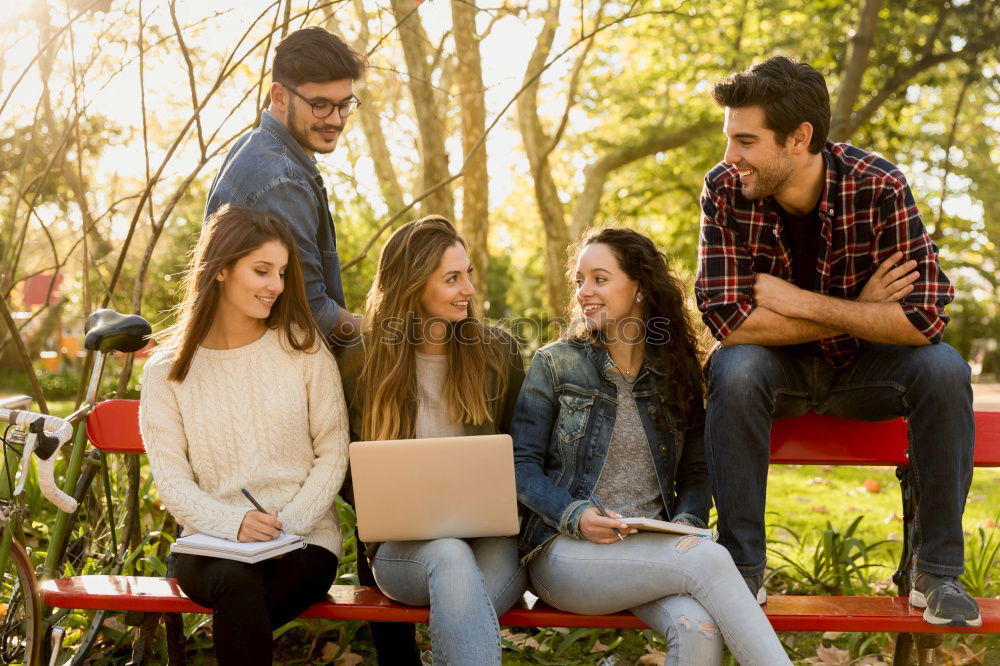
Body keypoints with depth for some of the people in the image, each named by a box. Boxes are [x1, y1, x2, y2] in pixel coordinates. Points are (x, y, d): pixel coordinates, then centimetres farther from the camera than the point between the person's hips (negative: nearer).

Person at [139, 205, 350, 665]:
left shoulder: (304, 350, 7)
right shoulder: (166, 372, 7)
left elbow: (333, 453, 5)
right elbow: (170, 478, 0)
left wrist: (289, 521, -11)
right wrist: (233, 523, -18)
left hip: (303, 542, 0)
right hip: (211, 545, 1)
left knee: (236, 616, -32)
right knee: (238, 584, -35)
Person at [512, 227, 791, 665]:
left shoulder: (679, 374, 14)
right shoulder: (555, 364, 6)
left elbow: (695, 472, 15)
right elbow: (521, 464, 1)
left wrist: (687, 523, -7)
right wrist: (575, 515, -16)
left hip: (653, 553, 3)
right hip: (567, 552, -2)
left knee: (700, 627, -34)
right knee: (707, 559, -31)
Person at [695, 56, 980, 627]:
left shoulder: (878, 188, -20)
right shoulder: (726, 191, -18)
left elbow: (926, 317, -26)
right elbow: (727, 318, -25)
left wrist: (799, 302, -26)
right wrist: (860, 311, -23)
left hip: (861, 367, 0)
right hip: (777, 367, 0)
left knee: (943, 370, -27)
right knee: (735, 368, -32)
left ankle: (938, 572, -12)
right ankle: (743, 570, -20)